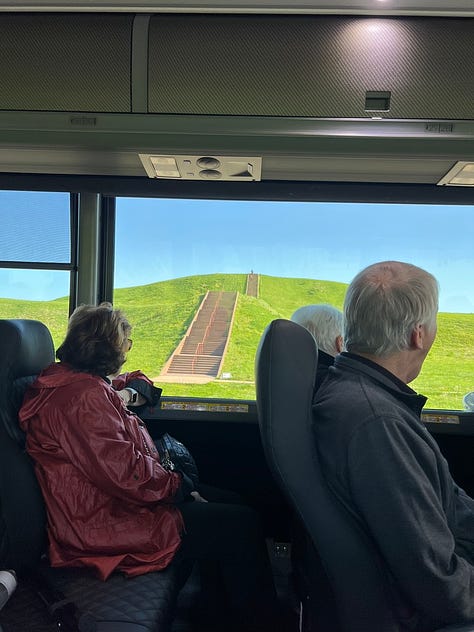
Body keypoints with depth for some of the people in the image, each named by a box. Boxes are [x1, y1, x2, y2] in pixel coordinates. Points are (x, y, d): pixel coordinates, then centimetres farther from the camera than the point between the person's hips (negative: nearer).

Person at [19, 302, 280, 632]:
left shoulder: (71, 381, 10)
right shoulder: (84, 397, -24)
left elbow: (135, 382, 27)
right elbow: (125, 473, -30)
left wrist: (130, 390, 3)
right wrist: (178, 484, -14)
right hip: (106, 527, -11)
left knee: (229, 502, 11)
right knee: (243, 525, -13)